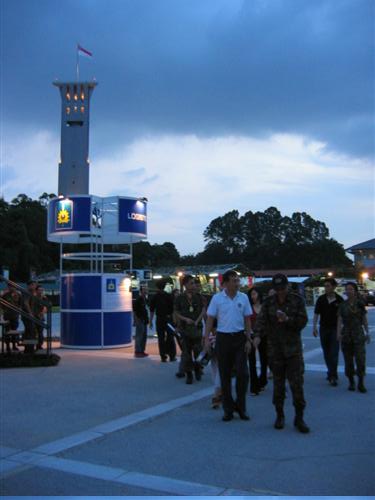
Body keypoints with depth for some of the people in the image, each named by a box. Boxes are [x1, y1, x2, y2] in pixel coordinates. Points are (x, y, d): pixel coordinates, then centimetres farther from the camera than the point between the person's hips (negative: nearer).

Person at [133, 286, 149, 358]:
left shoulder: (145, 299, 13)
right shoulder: (138, 300, -13)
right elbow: (134, 310, -16)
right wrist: (137, 319, -19)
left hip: (144, 320, 9)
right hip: (139, 320, -9)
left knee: (144, 336, 12)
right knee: (139, 336, -7)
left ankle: (142, 351, 20)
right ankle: (137, 352, -2)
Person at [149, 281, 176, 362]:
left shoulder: (155, 297, -1)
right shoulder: (169, 296, -4)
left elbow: (152, 310, 1)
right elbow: (173, 309, -2)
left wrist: (151, 321, 7)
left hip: (159, 319, 0)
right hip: (169, 318, 0)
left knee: (161, 338, 5)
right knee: (170, 337, 8)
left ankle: (163, 357, 4)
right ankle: (172, 356, 8)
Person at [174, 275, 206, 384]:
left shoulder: (198, 297, 6)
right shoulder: (180, 298, 1)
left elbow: (203, 310, 4)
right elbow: (176, 313, 2)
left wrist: (197, 320, -10)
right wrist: (185, 319, -14)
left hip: (197, 327, 1)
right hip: (185, 328, -1)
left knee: (198, 350, 3)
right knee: (186, 352, 1)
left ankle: (197, 370, 25)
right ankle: (188, 374, 10)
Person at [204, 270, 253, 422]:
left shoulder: (243, 297, 1)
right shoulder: (217, 298, -4)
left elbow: (247, 320, 5)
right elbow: (210, 319, -1)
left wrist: (248, 340, 1)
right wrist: (206, 338, -8)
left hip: (239, 338, 1)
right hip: (223, 338, -1)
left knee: (243, 373, -4)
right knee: (225, 375, 6)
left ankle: (241, 407, 14)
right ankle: (228, 408, 19)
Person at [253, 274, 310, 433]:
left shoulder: (297, 300, 0)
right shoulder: (268, 302, 3)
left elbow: (302, 322, -4)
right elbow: (261, 319, -9)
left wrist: (287, 319, -21)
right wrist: (257, 335, -26)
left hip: (293, 347, -1)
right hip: (275, 348, 1)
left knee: (297, 383, -5)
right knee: (278, 383, 8)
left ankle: (299, 417, 6)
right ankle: (279, 415, 21)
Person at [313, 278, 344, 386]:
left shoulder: (339, 299, -5)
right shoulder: (321, 299, 1)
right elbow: (316, 313, 3)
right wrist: (314, 327, -2)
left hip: (335, 328, -3)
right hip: (324, 328, 3)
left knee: (334, 353, -9)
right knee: (326, 353, 10)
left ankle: (333, 376, -8)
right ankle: (331, 372, 24)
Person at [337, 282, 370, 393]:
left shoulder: (360, 304, 3)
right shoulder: (343, 305, 4)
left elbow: (365, 320, 8)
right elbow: (340, 320, 0)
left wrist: (367, 333, 6)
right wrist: (338, 333, -12)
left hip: (358, 334, -1)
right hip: (346, 334, 1)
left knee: (360, 358, -8)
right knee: (348, 359, 4)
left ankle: (361, 383, 1)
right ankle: (351, 382, 16)